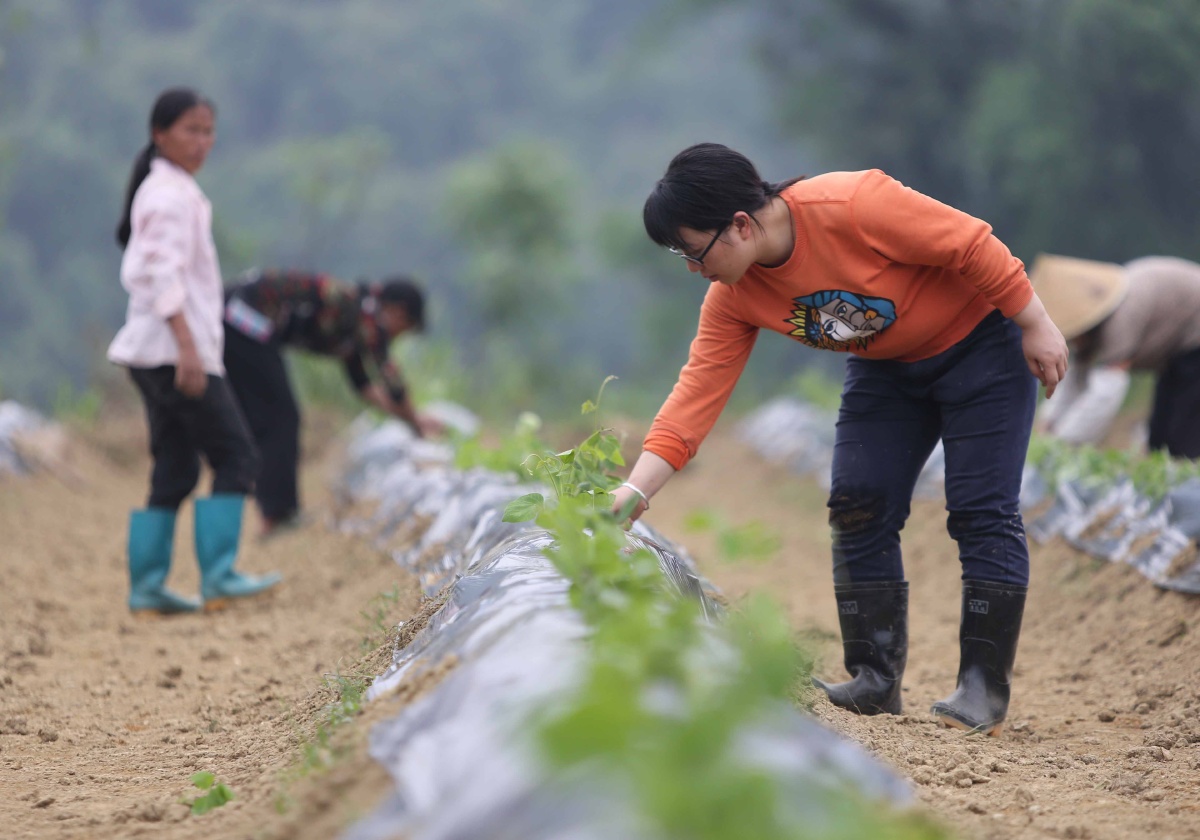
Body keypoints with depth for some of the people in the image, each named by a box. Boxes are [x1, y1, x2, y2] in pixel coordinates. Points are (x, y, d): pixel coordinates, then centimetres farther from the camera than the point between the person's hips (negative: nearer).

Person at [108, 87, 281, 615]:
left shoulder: (167, 190, 19)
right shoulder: (170, 194, -11)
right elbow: (164, 274, -21)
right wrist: (187, 345, -28)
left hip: (155, 352, 10)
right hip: (175, 348, -10)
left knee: (174, 470, 9)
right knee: (235, 456, -8)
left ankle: (146, 586, 8)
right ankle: (217, 576, -11)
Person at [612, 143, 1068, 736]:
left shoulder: (853, 205, -34)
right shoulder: (733, 299, -13)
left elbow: (971, 243, -27)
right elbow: (694, 396, -15)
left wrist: (1035, 326, -20)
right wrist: (635, 492, -25)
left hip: (977, 338, -6)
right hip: (885, 368, 6)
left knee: (982, 513, -9)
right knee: (858, 509, -3)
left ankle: (984, 689, -6)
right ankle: (875, 683, 4)